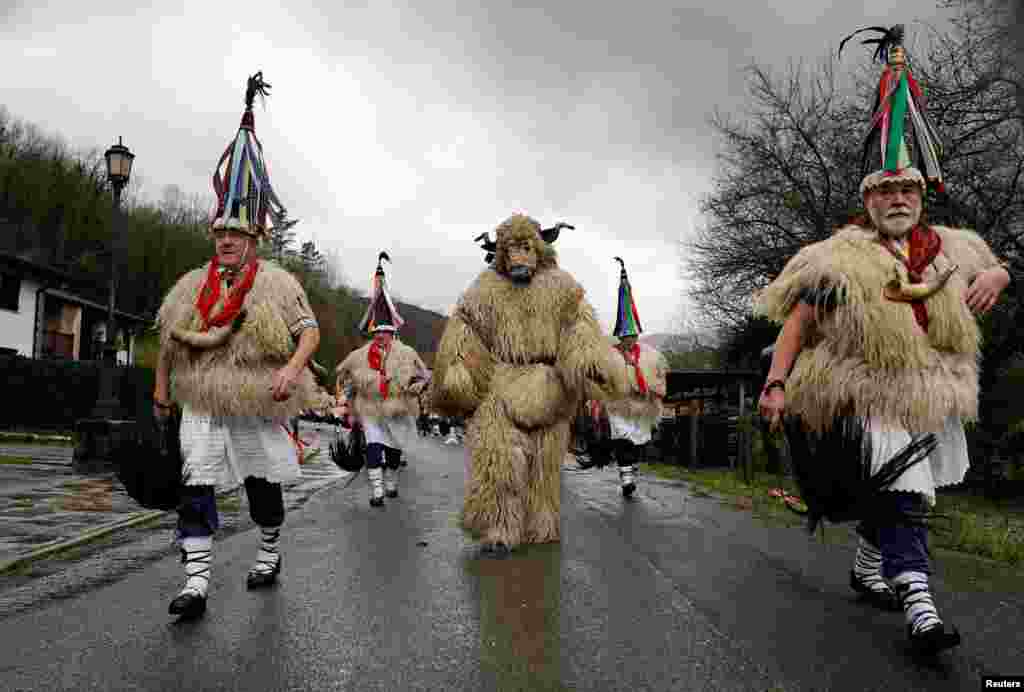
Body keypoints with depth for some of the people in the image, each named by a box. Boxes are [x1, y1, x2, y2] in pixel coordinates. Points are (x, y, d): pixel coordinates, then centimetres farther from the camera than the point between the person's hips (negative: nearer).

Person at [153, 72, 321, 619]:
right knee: (197, 483, -8)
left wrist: (291, 369, -23)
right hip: (202, 405, 2)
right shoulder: (193, 284, 5)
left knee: (262, 482, 14)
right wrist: (162, 387, 16)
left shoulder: (277, 284, -5)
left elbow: (310, 330, -7)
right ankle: (196, 579, -3)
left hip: (256, 404, -2)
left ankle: (269, 553, 37)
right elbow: (168, 337, 16)